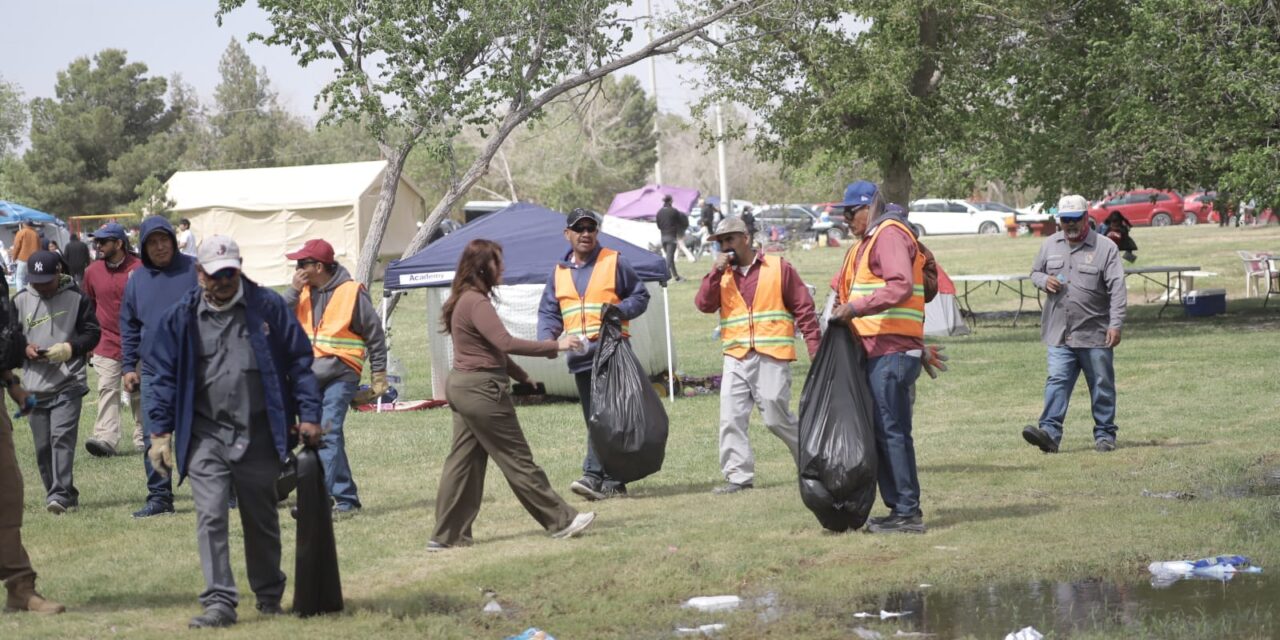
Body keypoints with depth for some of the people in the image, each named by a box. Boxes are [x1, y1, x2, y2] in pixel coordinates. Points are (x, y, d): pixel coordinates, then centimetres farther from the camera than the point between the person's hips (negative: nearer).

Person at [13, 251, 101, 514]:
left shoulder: (76, 298, 0)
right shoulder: (20, 301, 8)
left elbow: (92, 332, 2)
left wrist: (69, 348, -15)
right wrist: (24, 349, -8)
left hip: (68, 384, -4)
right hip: (35, 385, 4)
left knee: (62, 437, -16)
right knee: (43, 446, 6)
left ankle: (60, 495, -21)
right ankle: (66, 494, 17)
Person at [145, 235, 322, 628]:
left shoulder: (267, 307, 0)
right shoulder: (182, 318, 3)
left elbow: (298, 361, 4)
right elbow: (164, 377, 6)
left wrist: (308, 415, -1)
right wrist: (160, 432, 1)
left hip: (259, 434, 0)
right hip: (206, 437, 0)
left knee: (261, 519, 12)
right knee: (210, 518, -11)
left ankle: (269, 596, 27)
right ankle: (220, 602, -11)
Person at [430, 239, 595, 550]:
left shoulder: (465, 300, 15)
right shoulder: (476, 303, -17)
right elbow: (505, 342, -26)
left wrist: (522, 376, 24)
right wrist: (554, 346, -22)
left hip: (462, 385, 10)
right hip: (481, 388, -10)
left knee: (463, 461, 9)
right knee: (517, 460, -2)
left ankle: (447, 535, 9)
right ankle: (560, 521, 4)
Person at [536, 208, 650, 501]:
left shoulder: (614, 262, 3)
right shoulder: (559, 271, 16)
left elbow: (641, 296, 8)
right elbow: (549, 312, 19)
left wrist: (620, 310, -12)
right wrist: (546, 338, -1)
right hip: (579, 354, 5)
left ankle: (594, 475, -23)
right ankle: (612, 482, 11)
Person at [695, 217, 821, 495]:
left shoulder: (778, 268, 1)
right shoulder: (722, 274, 14)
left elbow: (803, 308, 1)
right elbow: (704, 305, 0)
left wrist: (816, 348, -3)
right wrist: (716, 273, -9)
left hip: (772, 357, -4)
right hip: (736, 357, 4)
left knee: (776, 417, -3)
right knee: (731, 418, -4)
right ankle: (738, 476, 0)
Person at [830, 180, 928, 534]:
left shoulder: (889, 234, -9)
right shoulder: (867, 242, 24)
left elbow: (901, 286, -22)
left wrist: (857, 307, -24)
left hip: (892, 351, -11)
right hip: (876, 351, 11)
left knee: (892, 431, -11)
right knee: (880, 432, 10)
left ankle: (908, 512, -10)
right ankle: (898, 507, 14)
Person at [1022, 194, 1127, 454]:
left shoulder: (1105, 247, -4)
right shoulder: (1050, 245, 10)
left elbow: (1117, 289, -9)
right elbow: (1035, 271, 23)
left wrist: (1115, 324, -17)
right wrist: (1044, 280, -3)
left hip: (1095, 334, -3)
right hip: (1059, 334, 3)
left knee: (1102, 386, 6)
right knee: (1057, 382, -8)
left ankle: (1105, 435, 14)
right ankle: (1050, 432, -16)